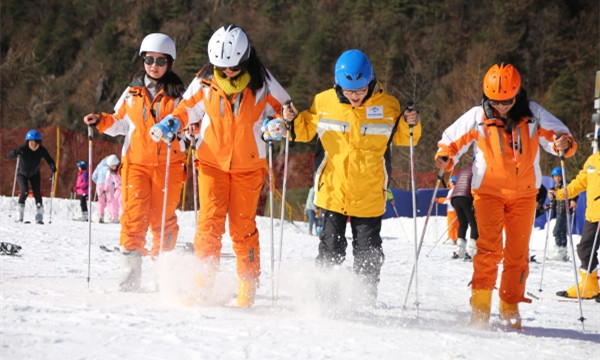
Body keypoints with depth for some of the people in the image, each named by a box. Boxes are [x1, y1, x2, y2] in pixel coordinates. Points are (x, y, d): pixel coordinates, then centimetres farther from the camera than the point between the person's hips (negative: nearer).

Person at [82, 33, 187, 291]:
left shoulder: (178, 94, 5)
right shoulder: (132, 92, 12)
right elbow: (121, 123, 20)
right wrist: (101, 122, 4)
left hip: (168, 164, -1)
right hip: (136, 163, 1)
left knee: (163, 218, 0)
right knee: (134, 215, -9)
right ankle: (130, 275, -8)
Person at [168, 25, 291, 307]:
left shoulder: (261, 82, -3)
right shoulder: (205, 82, -1)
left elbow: (283, 108, 7)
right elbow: (188, 107, 12)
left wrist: (277, 123, -14)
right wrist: (173, 122, -8)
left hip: (249, 165, -1)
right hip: (212, 161, 1)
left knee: (243, 226, 0)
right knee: (210, 220, -12)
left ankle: (248, 287, 9)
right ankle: (204, 280, -9)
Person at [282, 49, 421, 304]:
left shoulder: (388, 106, -4)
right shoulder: (323, 102, -3)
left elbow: (402, 138, 10)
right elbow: (306, 131, 13)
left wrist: (410, 125, -11)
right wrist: (293, 121, -7)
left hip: (369, 196, 0)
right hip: (332, 193, 0)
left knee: (368, 254, 7)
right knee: (331, 249, 5)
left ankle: (366, 300, 18)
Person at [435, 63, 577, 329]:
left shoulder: (533, 115, -5)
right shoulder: (477, 117, -7)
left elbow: (558, 136, -1)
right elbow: (452, 141, 3)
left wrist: (563, 144, -24)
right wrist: (445, 158, -18)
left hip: (524, 194, 2)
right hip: (489, 192, -2)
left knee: (518, 252, 5)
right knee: (489, 248, -17)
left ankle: (510, 307, 19)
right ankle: (480, 306, -13)